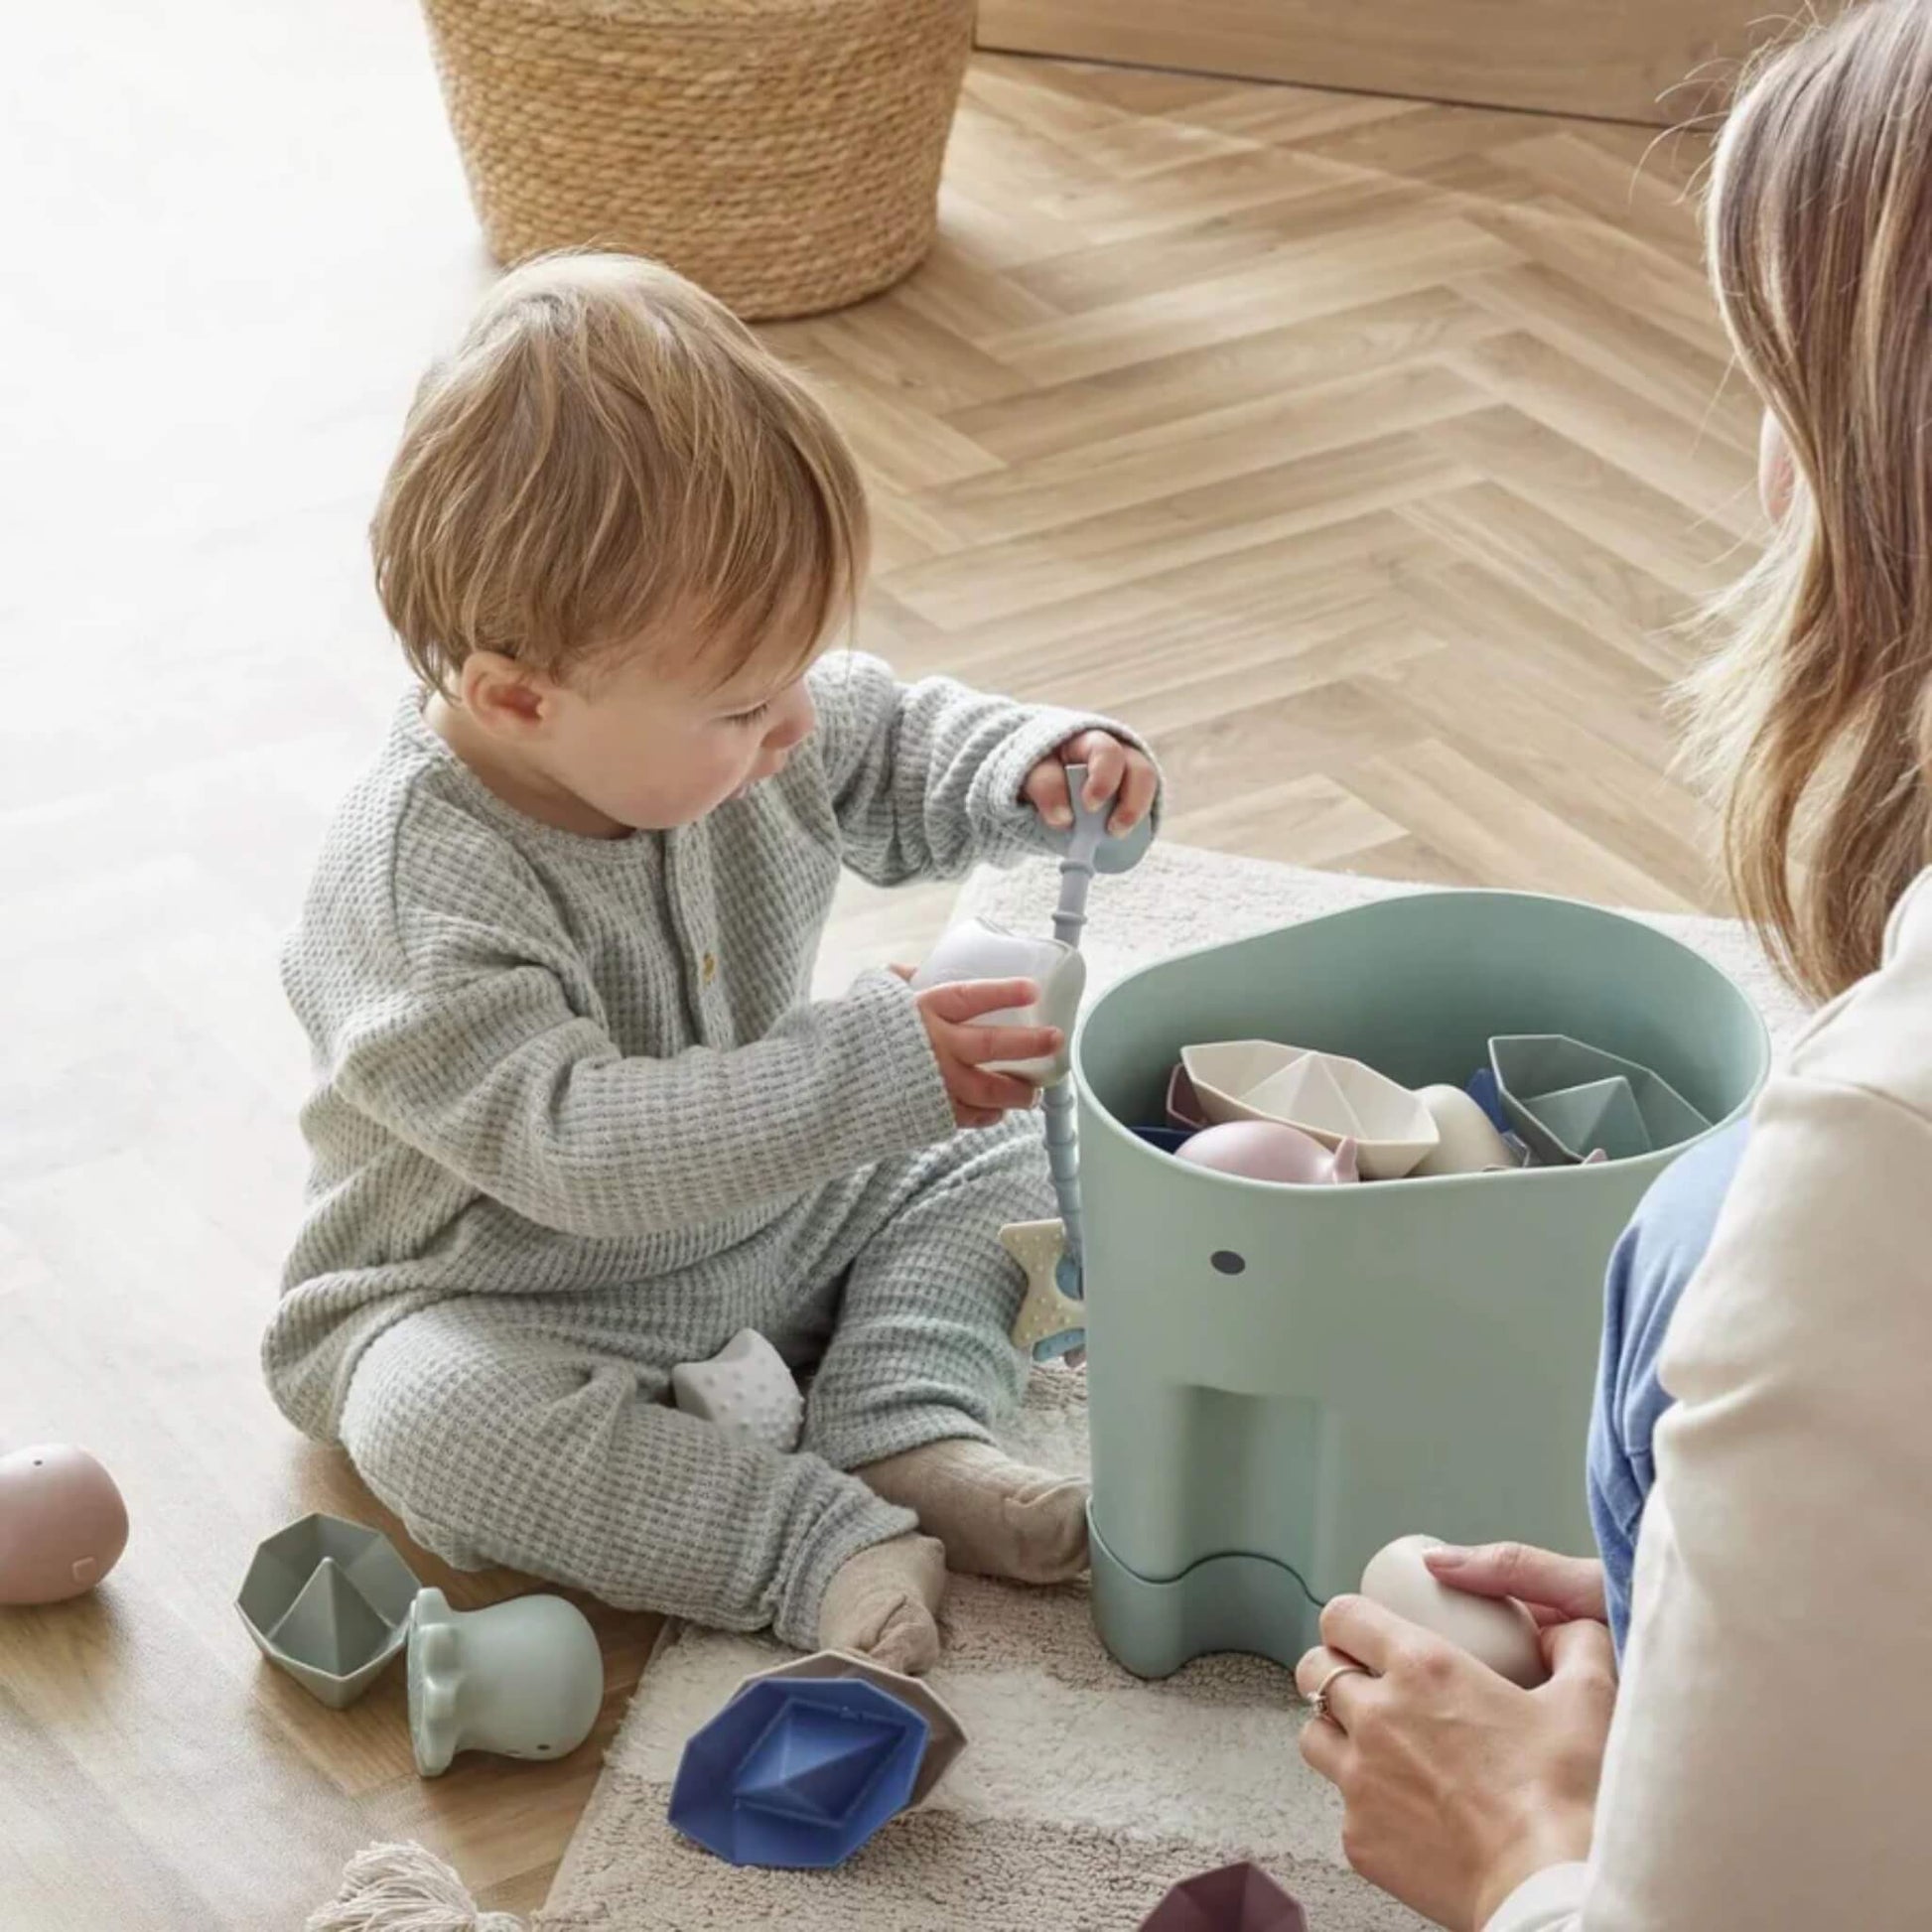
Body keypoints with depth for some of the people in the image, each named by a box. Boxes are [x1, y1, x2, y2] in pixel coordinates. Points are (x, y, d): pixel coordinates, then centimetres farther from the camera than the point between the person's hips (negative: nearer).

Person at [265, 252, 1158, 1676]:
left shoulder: (732, 728, -10)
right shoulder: (413, 889, -33)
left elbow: (902, 749, 10)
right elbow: (571, 1145, -39)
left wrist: (1037, 771, -12)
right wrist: (872, 1075, -42)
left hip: (764, 1223, 7)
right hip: (502, 1293, -7)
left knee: (996, 1154, -1)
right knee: (432, 1416, -36)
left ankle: (907, 1433, -14)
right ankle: (825, 1540, -31)